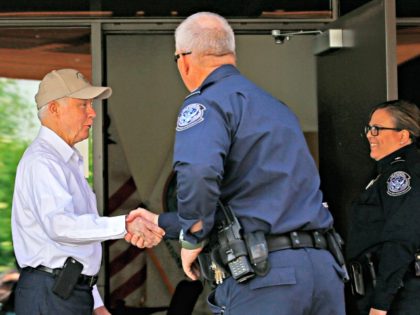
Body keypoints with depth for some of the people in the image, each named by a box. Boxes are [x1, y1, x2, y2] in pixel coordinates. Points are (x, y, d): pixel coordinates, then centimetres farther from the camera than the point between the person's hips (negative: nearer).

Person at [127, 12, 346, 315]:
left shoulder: (207, 102, -2)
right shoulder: (277, 107, 24)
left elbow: (198, 173, -26)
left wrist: (193, 239, -9)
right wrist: (163, 223, 37)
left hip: (265, 276, -7)